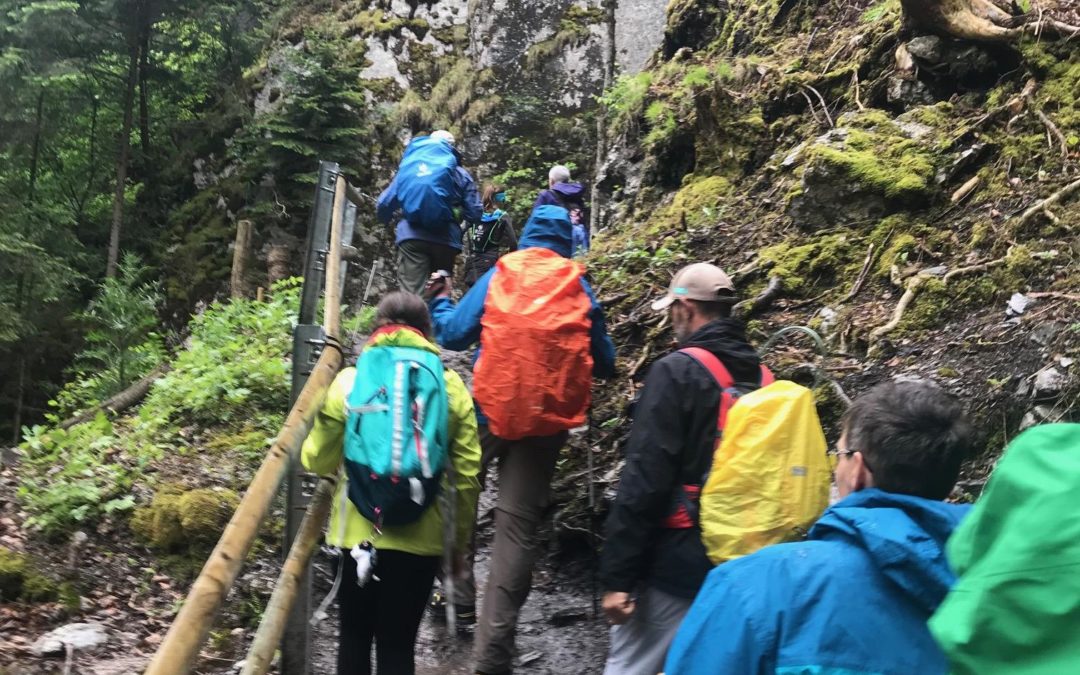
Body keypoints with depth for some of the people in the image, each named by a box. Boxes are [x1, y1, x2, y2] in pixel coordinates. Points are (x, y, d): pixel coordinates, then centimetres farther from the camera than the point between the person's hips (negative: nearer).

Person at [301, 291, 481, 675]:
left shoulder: (349, 382, -3)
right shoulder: (451, 387, -1)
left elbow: (318, 461, 1)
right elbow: (467, 474, -3)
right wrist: (461, 536, 9)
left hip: (359, 532, 0)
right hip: (421, 537, 0)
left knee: (355, 635, 19)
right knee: (398, 643, 9)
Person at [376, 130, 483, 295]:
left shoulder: (408, 167, 15)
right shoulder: (460, 174, 11)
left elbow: (383, 205, 14)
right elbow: (474, 214, 7)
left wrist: (389, 221, 36)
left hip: (411, 236, 0)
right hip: (446, 239, 0)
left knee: (410, 295, -7)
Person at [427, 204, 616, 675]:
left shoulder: (499, 276, 2)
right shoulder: (579, 289, 5)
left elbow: (453, 335, 2)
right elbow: (605, 364, 11)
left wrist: (441, 302, 22)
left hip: (492, 410, -1)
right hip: (549, 421, 1)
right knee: (518, 526, 3)